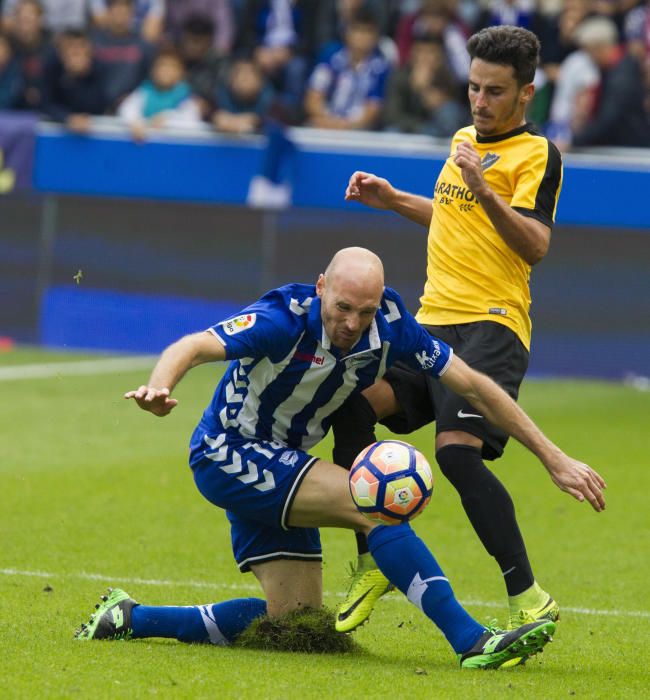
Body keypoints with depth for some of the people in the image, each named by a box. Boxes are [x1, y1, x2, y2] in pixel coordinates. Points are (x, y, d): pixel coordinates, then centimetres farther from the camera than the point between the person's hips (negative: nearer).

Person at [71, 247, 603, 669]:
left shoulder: (389, 324, -12)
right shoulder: (287, 319, -28)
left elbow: (471, 385, -6)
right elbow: (192, 347, -40)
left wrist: (553, 457, -9)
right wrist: (160, 387, -63)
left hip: (277, 465, 7)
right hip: (227, 455, -7)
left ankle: (130, 619, 16)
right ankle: (471, 641, -26)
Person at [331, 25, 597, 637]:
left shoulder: (537, 155, -4)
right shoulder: (463, 140, 21)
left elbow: (535, 246, -17)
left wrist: (484, 191, -29)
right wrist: (393, 200, 30)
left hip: (491, 327, -8)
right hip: (433, 320, 8)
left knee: (458, 450, -25)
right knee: (351, 406, -12)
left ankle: (528, 600, -20)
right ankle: (372, 564, 1)